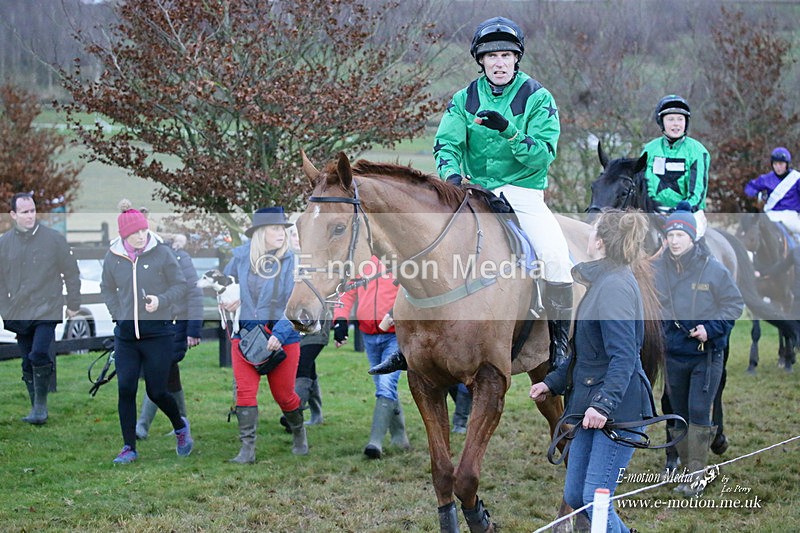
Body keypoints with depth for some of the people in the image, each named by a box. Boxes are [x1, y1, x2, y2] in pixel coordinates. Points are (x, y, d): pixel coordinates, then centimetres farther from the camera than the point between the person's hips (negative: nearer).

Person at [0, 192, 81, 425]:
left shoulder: (54, 239, -2)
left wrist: (73, 304, 5)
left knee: (39, 355, -18)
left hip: (46, 311, -3)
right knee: (28, 363, 9)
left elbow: (71, 273, 5)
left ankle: (41, 404, -6)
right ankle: (36, 408, 20)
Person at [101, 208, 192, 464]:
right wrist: (118, 315, 5)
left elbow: (180, 286, 0)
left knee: (156, 392, 1)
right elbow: (107, 289, 17)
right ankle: (129, 447, 8)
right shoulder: (113, 257, 1)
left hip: (158, 332, -3)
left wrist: (161, 300, -18)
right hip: (126, 333, 3)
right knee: (126, 390, -3)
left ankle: (180, 426, 31)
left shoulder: (162, 253, -7)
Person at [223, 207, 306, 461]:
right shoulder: (241, 256, 0)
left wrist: (280, 333, -21)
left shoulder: (292, 261, -8)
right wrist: (229, 300, 2)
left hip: (283, 337, -1)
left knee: (283, 394, 8)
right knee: (245, 390, -9)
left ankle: (299, 432, 36)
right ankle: (247, 449, -6)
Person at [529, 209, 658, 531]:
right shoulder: (602, 282, 16)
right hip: (594, 402, 11)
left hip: (618, 408, -11)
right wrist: (552, 383, 19)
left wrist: (603, 403, -29)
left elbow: (623, 356, -23)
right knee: (574, 496, 12)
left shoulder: (615, 286, -16)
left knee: (595, 498, -11)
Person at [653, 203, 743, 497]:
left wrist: (711, 329, -14)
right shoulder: (657, 269, -1)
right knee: (680, 415, 11)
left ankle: (697, 476, -6)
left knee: (698, 413, -11)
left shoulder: (713, 269, -9)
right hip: (674, 354, 4)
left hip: (707, 354, -4)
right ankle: (688, 470, 23)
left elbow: (735, 304, -2)